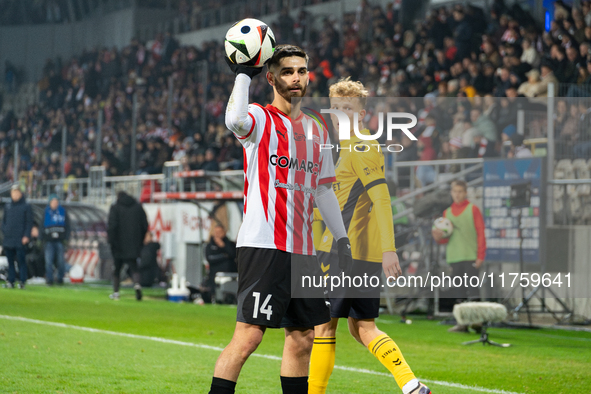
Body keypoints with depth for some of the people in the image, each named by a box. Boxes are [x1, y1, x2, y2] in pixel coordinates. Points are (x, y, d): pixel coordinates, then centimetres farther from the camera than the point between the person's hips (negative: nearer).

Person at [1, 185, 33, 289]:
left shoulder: (26, 207, 2)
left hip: (20, 239, -4)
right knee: (10, 260, 4)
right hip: (8, 239, 4)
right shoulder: (7, 207, 15)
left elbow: (29, 222, -1)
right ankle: (11, 281, 5)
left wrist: (26, 236, -10)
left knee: (21, 260, -6)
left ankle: (22, 281, -5)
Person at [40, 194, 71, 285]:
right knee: (49, 260, -7)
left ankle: (60, 278, 10)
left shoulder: (63, 211, 8)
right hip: (49, 240, 0)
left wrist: (66, 237, 0)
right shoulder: (46, 212, 9)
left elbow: (67, 225, 9)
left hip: (60, 240, 0)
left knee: (60, 260, -1)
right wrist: (43, 237, 2)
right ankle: (49, 279, -1)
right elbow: (43, 226, 12)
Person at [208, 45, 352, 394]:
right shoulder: (261, 119, -2)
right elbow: (235, 120, -28)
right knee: (248, 336, -14)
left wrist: (342, 238, 21)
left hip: (304, 249, 7)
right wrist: (243, 73, -19)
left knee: (302, 337, 10)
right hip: (264, 244, -7)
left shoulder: (317, 131, 18)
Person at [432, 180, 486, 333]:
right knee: (459, 291, 4)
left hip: (471, 257, -4)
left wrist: (480, 256, -9)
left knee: (472, 290, -10)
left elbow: (481, 234, -1)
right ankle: (462, 323, 6)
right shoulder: (447, 212, 15)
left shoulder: (473, 209, 2)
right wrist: (439, 237, -7)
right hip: (454, 257, 4)